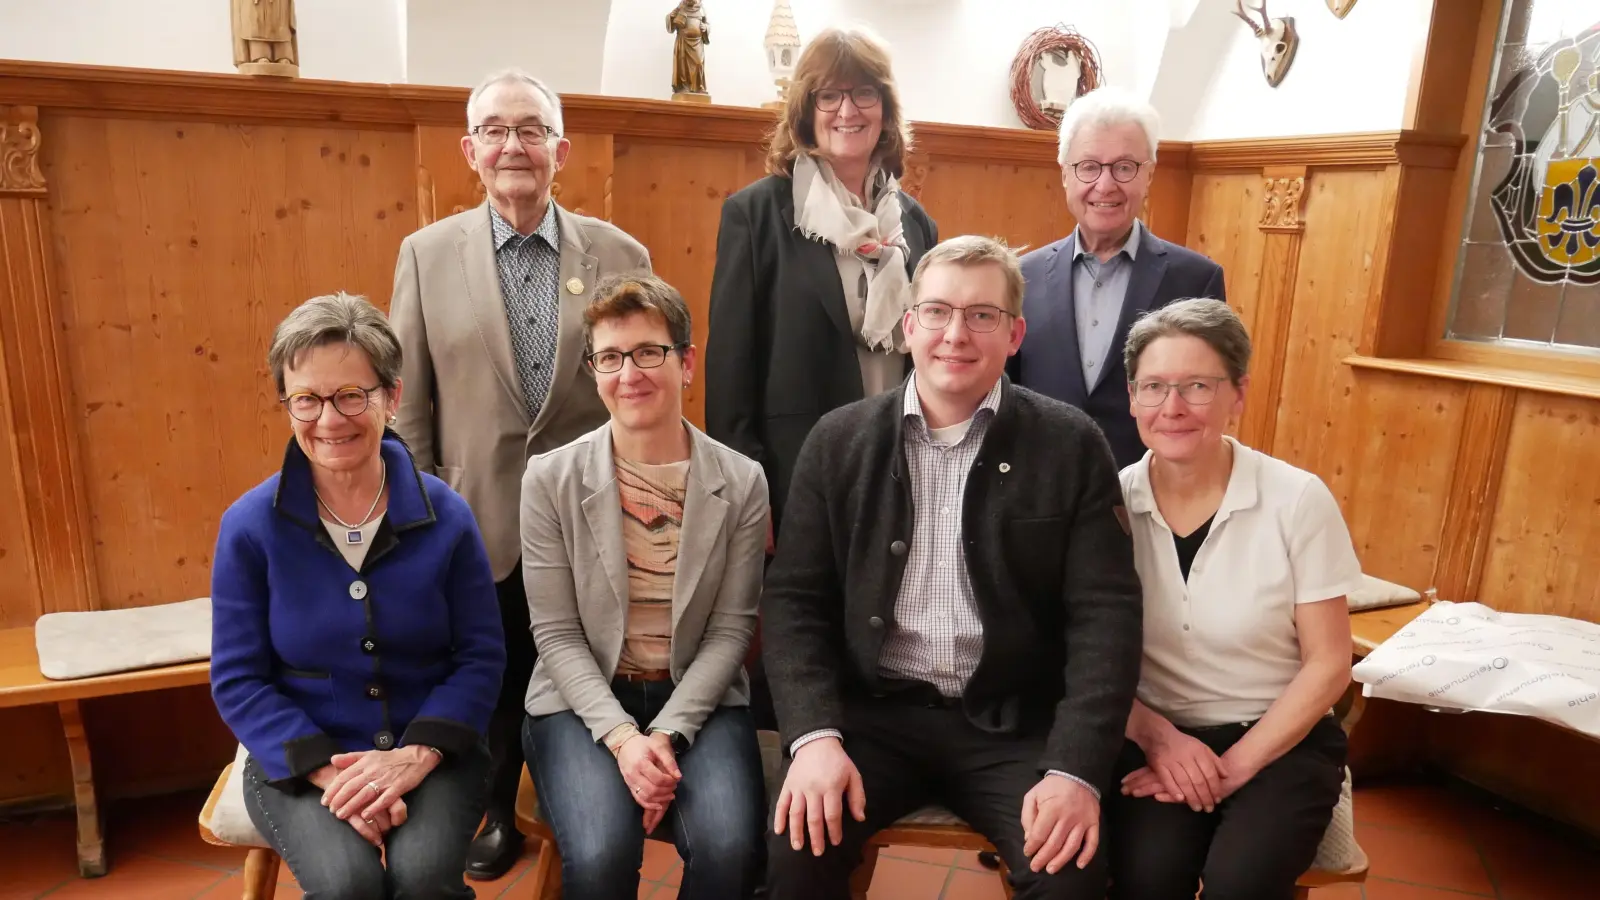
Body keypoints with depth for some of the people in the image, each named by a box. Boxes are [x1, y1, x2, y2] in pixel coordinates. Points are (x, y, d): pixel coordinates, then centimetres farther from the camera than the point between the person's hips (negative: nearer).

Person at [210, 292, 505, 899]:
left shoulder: (445, 515, -6)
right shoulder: (250, 527, -7)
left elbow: (481, 656, -2)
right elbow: (239, 680, -3)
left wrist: (416, 755, -17)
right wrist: (330, 770, -16)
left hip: (429, 749, 0)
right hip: (299, 758, 0)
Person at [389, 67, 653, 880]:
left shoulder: (621, 255, -2)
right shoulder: (426, 254, 0)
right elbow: (407, 402, 2)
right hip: (479, 521, 1)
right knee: (493, 681, 17)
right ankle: (498, 814, 41)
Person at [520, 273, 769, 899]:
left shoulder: (741, 483, -4)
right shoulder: (550, 479, -6)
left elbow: (730, 630, -3)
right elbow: (556, 634, -5)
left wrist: (669, 735, -14)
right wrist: (620, 735, -17)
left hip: (699, 697, 1)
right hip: (584, 698, 0)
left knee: (729, 849, -24)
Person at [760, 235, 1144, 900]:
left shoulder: (1072, 445, -2)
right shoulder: (838, 440, 2)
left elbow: (1105, 614, -6)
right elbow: (795, 600, 0)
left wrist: (1075, 768, -17)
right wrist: (815, 736, -14)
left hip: (1013, 724, 0)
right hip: (872, 712, 1)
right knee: (799, 844, -22)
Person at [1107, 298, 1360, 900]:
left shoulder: (1298, 500, -10)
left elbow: (1328, 664, -5)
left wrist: (1236, 765, -13)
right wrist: (1158, 737, -14)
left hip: (1278, 738, 0)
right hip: (1154, 734, 1)